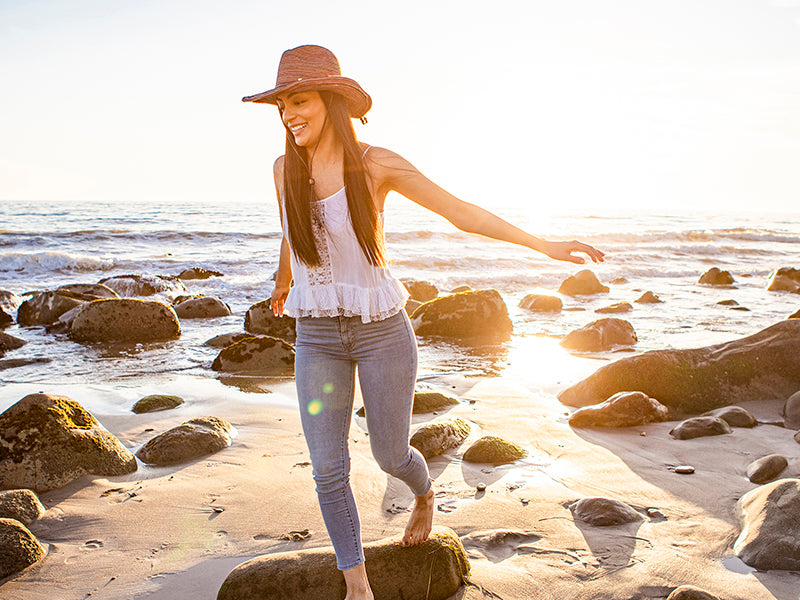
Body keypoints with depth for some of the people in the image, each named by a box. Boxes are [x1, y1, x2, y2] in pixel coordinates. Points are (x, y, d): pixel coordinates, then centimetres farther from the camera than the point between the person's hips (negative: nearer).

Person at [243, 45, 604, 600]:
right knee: (329, 469, 0)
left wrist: (545, 246, -12)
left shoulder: (376, 163, -12)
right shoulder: (285, 168, -1)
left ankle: (425, 495, 48)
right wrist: (284, 282, 38)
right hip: (317, 337, 3)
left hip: (380, 330, -3)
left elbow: (462, 212, -8)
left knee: (390, 456, 10)